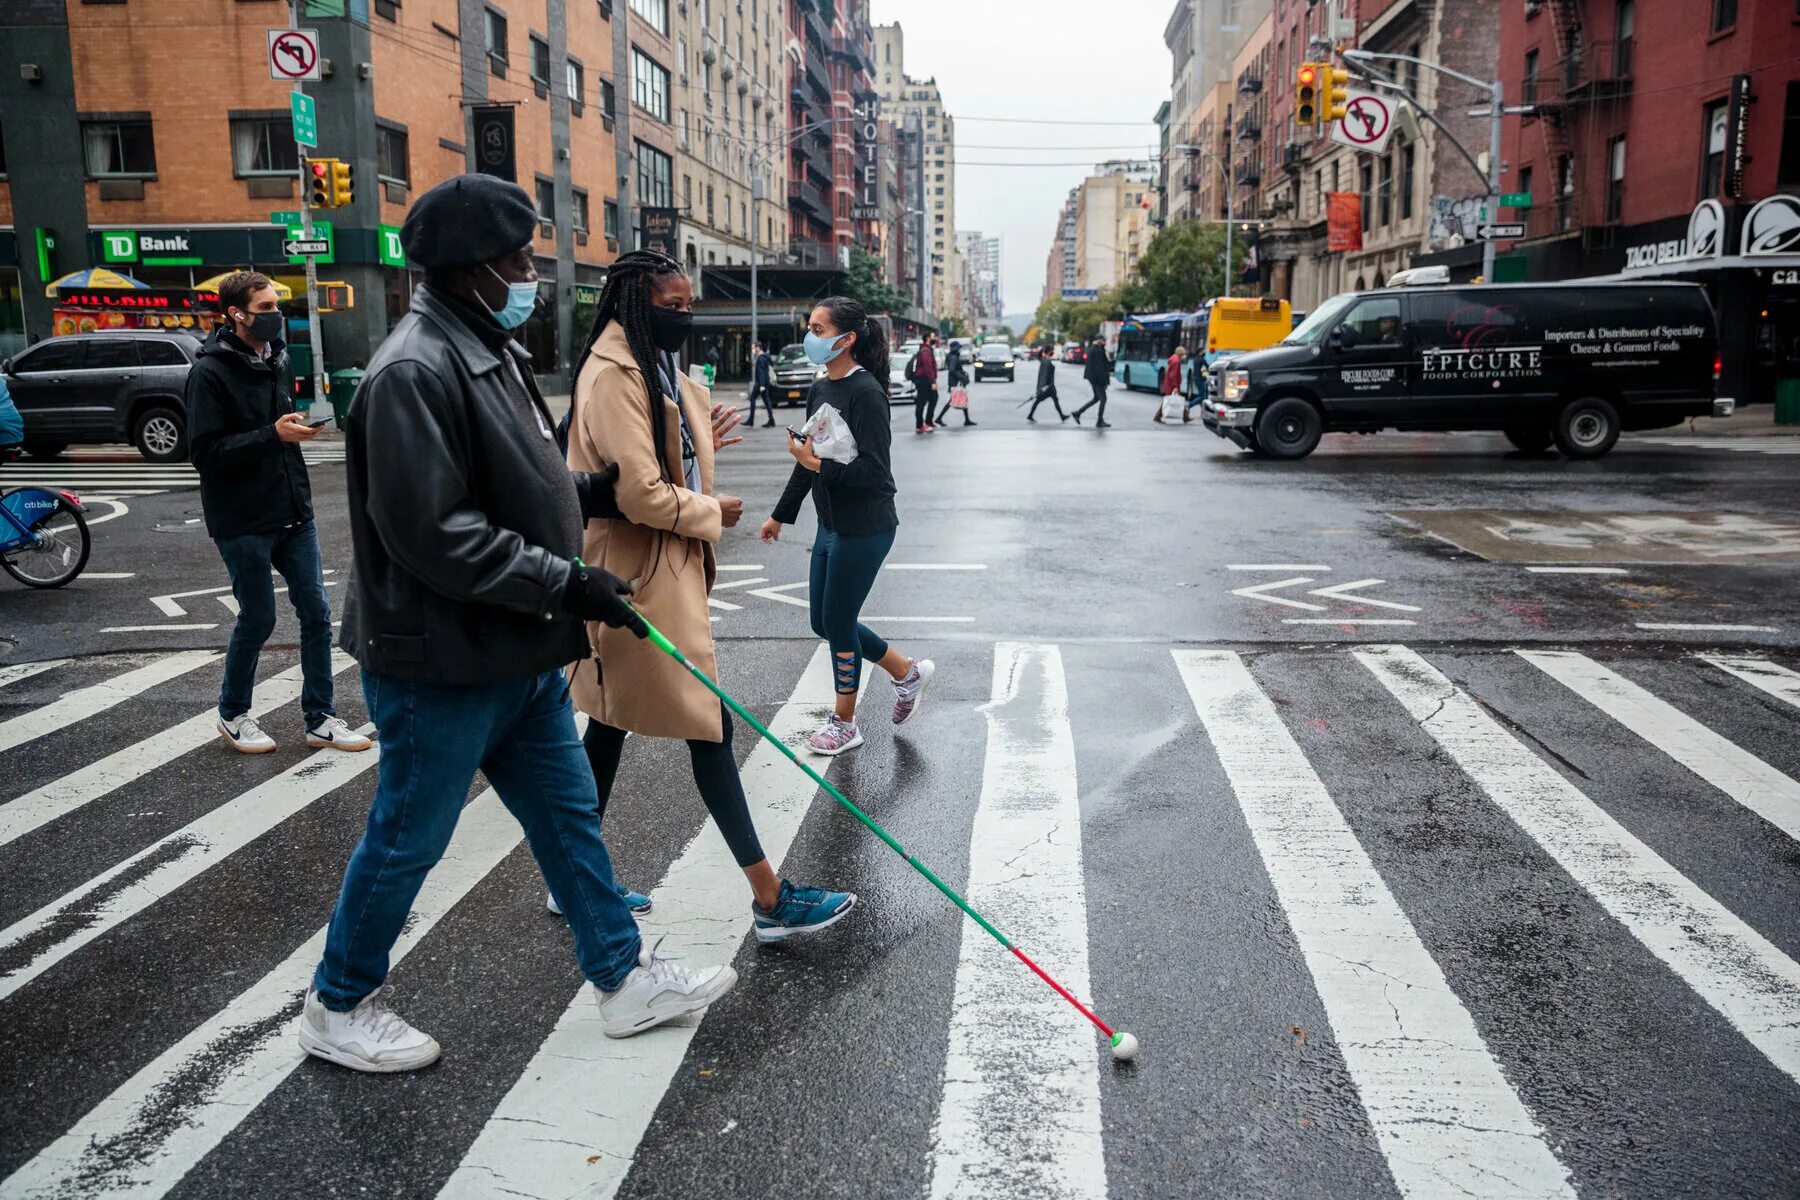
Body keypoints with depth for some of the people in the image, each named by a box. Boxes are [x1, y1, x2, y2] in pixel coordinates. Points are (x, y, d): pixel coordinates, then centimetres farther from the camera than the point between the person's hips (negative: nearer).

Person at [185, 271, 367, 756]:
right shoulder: (210, 372, -13)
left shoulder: (277, 360, 10)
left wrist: (296, 424, 7)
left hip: (292, 512, 7)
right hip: (242, 521, -7)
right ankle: (233, 715, 26)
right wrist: (273, 435, -24)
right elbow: (205, 452, -19)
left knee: (316, 612, 6)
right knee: (257, 619, 3)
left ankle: (320, 720, 16)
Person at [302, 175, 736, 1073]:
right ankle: (339, 1006, 30)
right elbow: (433, 533, -27)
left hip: (520, 656, 10)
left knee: (570, 815, 16)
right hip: (442, 664, -10)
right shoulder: (415, 372, -22)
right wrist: (564, 582, -23)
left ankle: (625, 975, 30)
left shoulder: (491, 351, 11)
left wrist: (589, 490, 5)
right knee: (408, 838, 8)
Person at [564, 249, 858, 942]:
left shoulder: (657, 372, 13)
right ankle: (769, 898, 2)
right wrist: (712, 513, -11)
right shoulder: (614, 377, -18)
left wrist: (699, 445, 5)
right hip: (643, 578, -10)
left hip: (666, 569, 10)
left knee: (612, 721, 15)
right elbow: (640, 494, -24)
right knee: (709, 728, -6)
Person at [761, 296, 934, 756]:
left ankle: (844, 725, 21)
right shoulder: (821, 390, 8)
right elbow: (809, 458, 17)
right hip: (832, 524, 9)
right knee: (825, 622, 15)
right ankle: (907, 672, 33)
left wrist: (820, 465, -28)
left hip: (864, 528, -9)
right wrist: (781, 514, 22)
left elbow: (874, 470, -21)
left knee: (837, 621, 2)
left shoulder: (865, 393, -18)